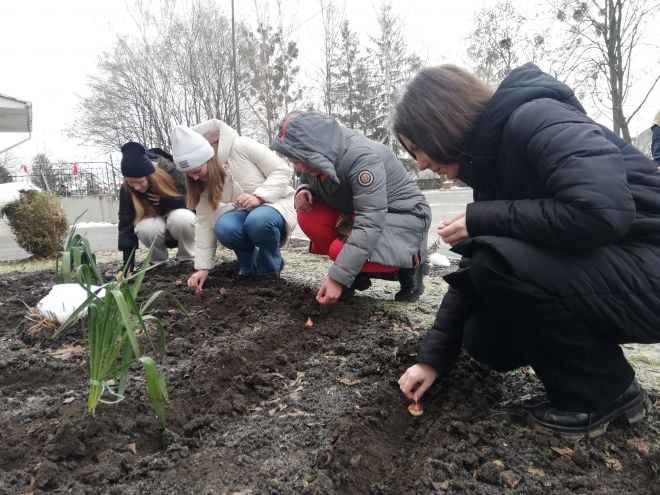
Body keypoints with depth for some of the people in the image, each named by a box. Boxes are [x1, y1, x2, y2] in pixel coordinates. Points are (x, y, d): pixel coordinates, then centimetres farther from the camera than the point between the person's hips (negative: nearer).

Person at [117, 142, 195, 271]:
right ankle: (157, 262, -4)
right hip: (155, 223, 2)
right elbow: (126, 224, -20)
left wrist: (165, 201, -28)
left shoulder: (171, 172, -27)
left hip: (181, 216, -2)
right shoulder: (126, 189, -19)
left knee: (181, 218, -37)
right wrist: (128, 265, -26)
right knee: (144, 229, -33)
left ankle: (188, 260, -13)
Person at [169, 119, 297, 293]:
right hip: (244, 213, 5)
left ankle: (271, 266, -8)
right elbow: (205, 223, -5)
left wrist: (259, 196, -32)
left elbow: (282, 170, -18)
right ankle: (249, 265, 1)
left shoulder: (241, 147, -22)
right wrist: (203, 267, -9)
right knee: (223, 228, -29)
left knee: (258, 221, -38)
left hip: (276, 203, -4)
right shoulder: (202, 182, -5)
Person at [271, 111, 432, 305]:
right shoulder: (321, 156, -8)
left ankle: (411, 264, -4)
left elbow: (370, 224, -37)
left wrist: (337, 278, -40)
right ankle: (357, 271, 1)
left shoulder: (362, 157, -31)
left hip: (405, 215, -7)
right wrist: (304, 190, -15)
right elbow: (307, 179, 13)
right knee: (308, 216, -15)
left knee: (342, 249, -31)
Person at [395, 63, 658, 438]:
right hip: (596, 268, 8)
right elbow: (475, 271, 8)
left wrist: (482, 219, -20)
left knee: (498, 262, -25)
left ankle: (607, 391, -5)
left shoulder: (535, 119, -17)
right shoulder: (490, 159, 8)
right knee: (483, 338, -2)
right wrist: (433, 357, 5)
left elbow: (601, 213, -33)